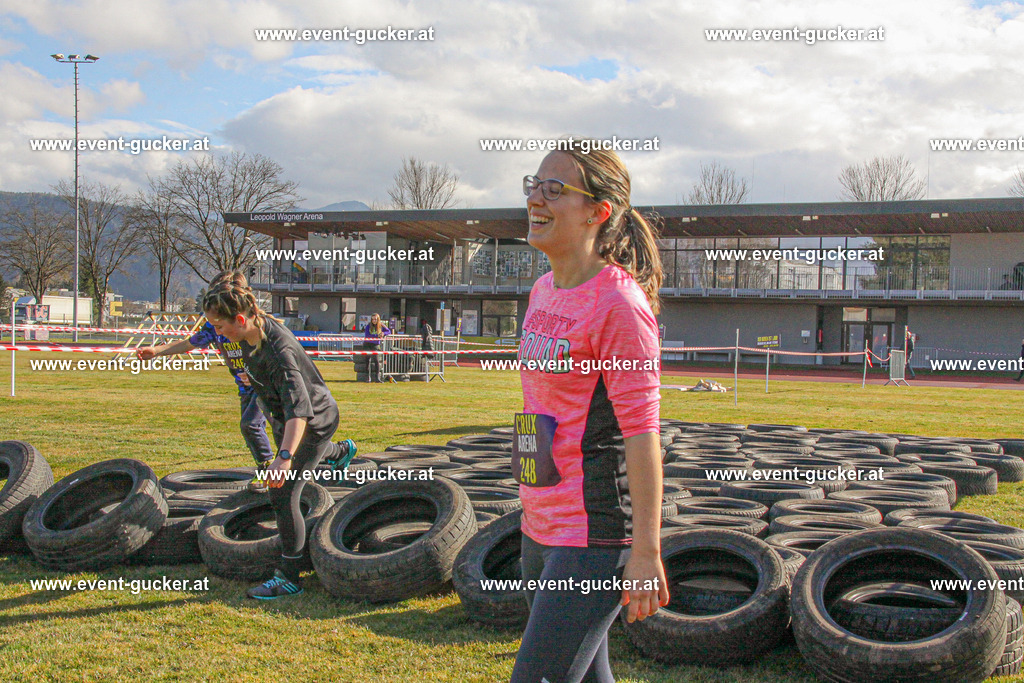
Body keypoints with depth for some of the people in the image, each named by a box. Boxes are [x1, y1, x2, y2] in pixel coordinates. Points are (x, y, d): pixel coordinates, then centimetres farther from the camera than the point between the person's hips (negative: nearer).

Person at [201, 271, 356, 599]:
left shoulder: (278, 349, -40)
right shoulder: (251, 334, -14)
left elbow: (299, 407, -50)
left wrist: (284, 458, -61)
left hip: (314, 420, -9)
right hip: (283, 417, 9)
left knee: (283, 495, -13)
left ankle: (289, 578, -2)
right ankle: (342, 451, 74)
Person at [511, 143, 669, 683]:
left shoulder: (618, 304, -16)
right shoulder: (544, 292, 10)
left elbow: (642, 434, -18)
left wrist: (646, 553, -18)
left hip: (595, 537, -9)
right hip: (542, 528, 9)